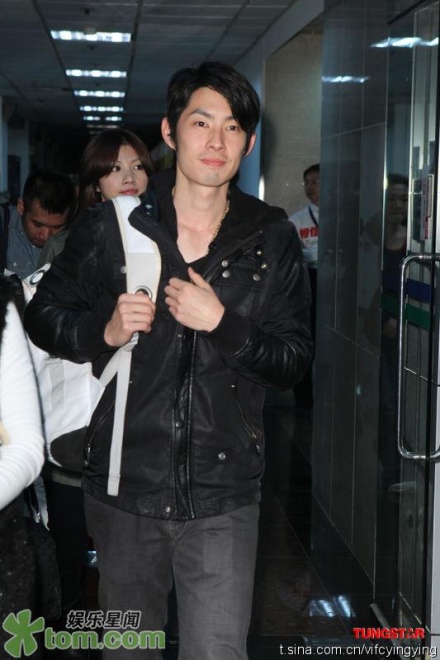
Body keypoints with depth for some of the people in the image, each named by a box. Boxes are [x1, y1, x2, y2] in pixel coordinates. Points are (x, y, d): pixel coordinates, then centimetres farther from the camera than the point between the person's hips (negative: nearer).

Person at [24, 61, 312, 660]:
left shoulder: (272, 240, 1)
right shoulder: (113, 227, 0)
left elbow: (293, 362, 0)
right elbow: (43, 314, 7)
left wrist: (223, 323, -17)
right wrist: (104, 330, -13)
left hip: (223, 496, -1)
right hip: (125, 484, 1)